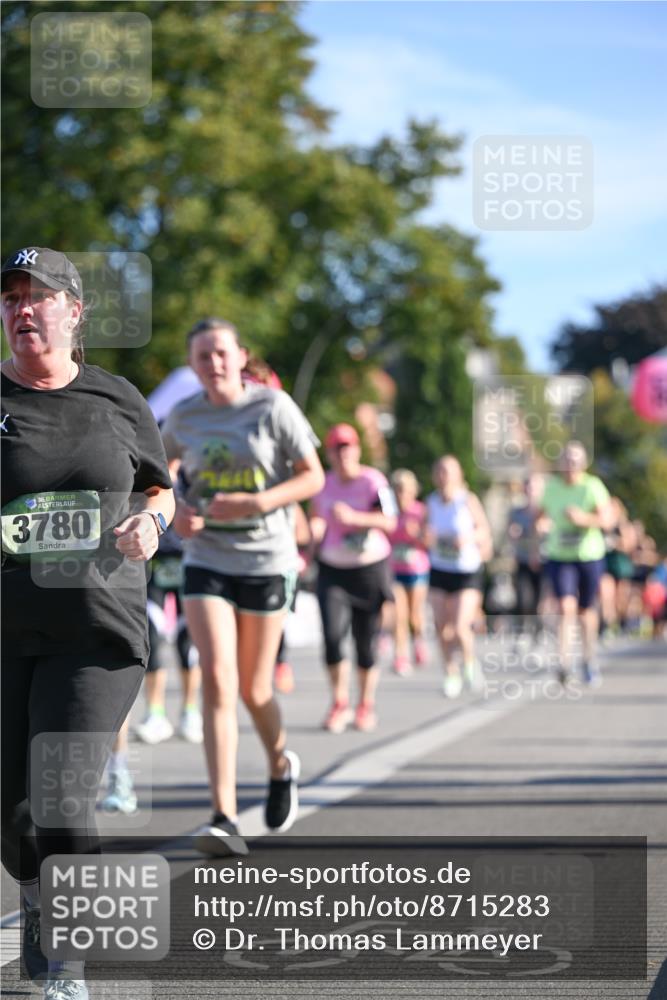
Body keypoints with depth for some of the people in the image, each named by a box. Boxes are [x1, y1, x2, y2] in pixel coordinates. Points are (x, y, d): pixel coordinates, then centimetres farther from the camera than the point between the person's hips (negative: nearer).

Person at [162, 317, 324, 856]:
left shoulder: (274, 406, -6)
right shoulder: (183, 416, 2)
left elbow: (313, 476, -4)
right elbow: (165, 467, 21)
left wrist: (255, 502, -20)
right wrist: (177, 508, -1)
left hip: (267, 559, -1)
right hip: (206, 561, 2)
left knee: (253, 690, 6)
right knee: (217, 680, -15)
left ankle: (280, 765, 41)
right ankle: (225, 819, -17)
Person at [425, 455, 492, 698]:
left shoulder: (468, 500, -9)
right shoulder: (432, 502, 2)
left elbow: (484, 530, 0)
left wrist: (469, 537, -19)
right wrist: (427, 538, -10)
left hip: (467, 571, -4)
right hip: (439, 570, 4)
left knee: (460, 627, -13)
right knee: (442, 627, 1)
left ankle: (470, 663, 17)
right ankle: (451, 673, 19)